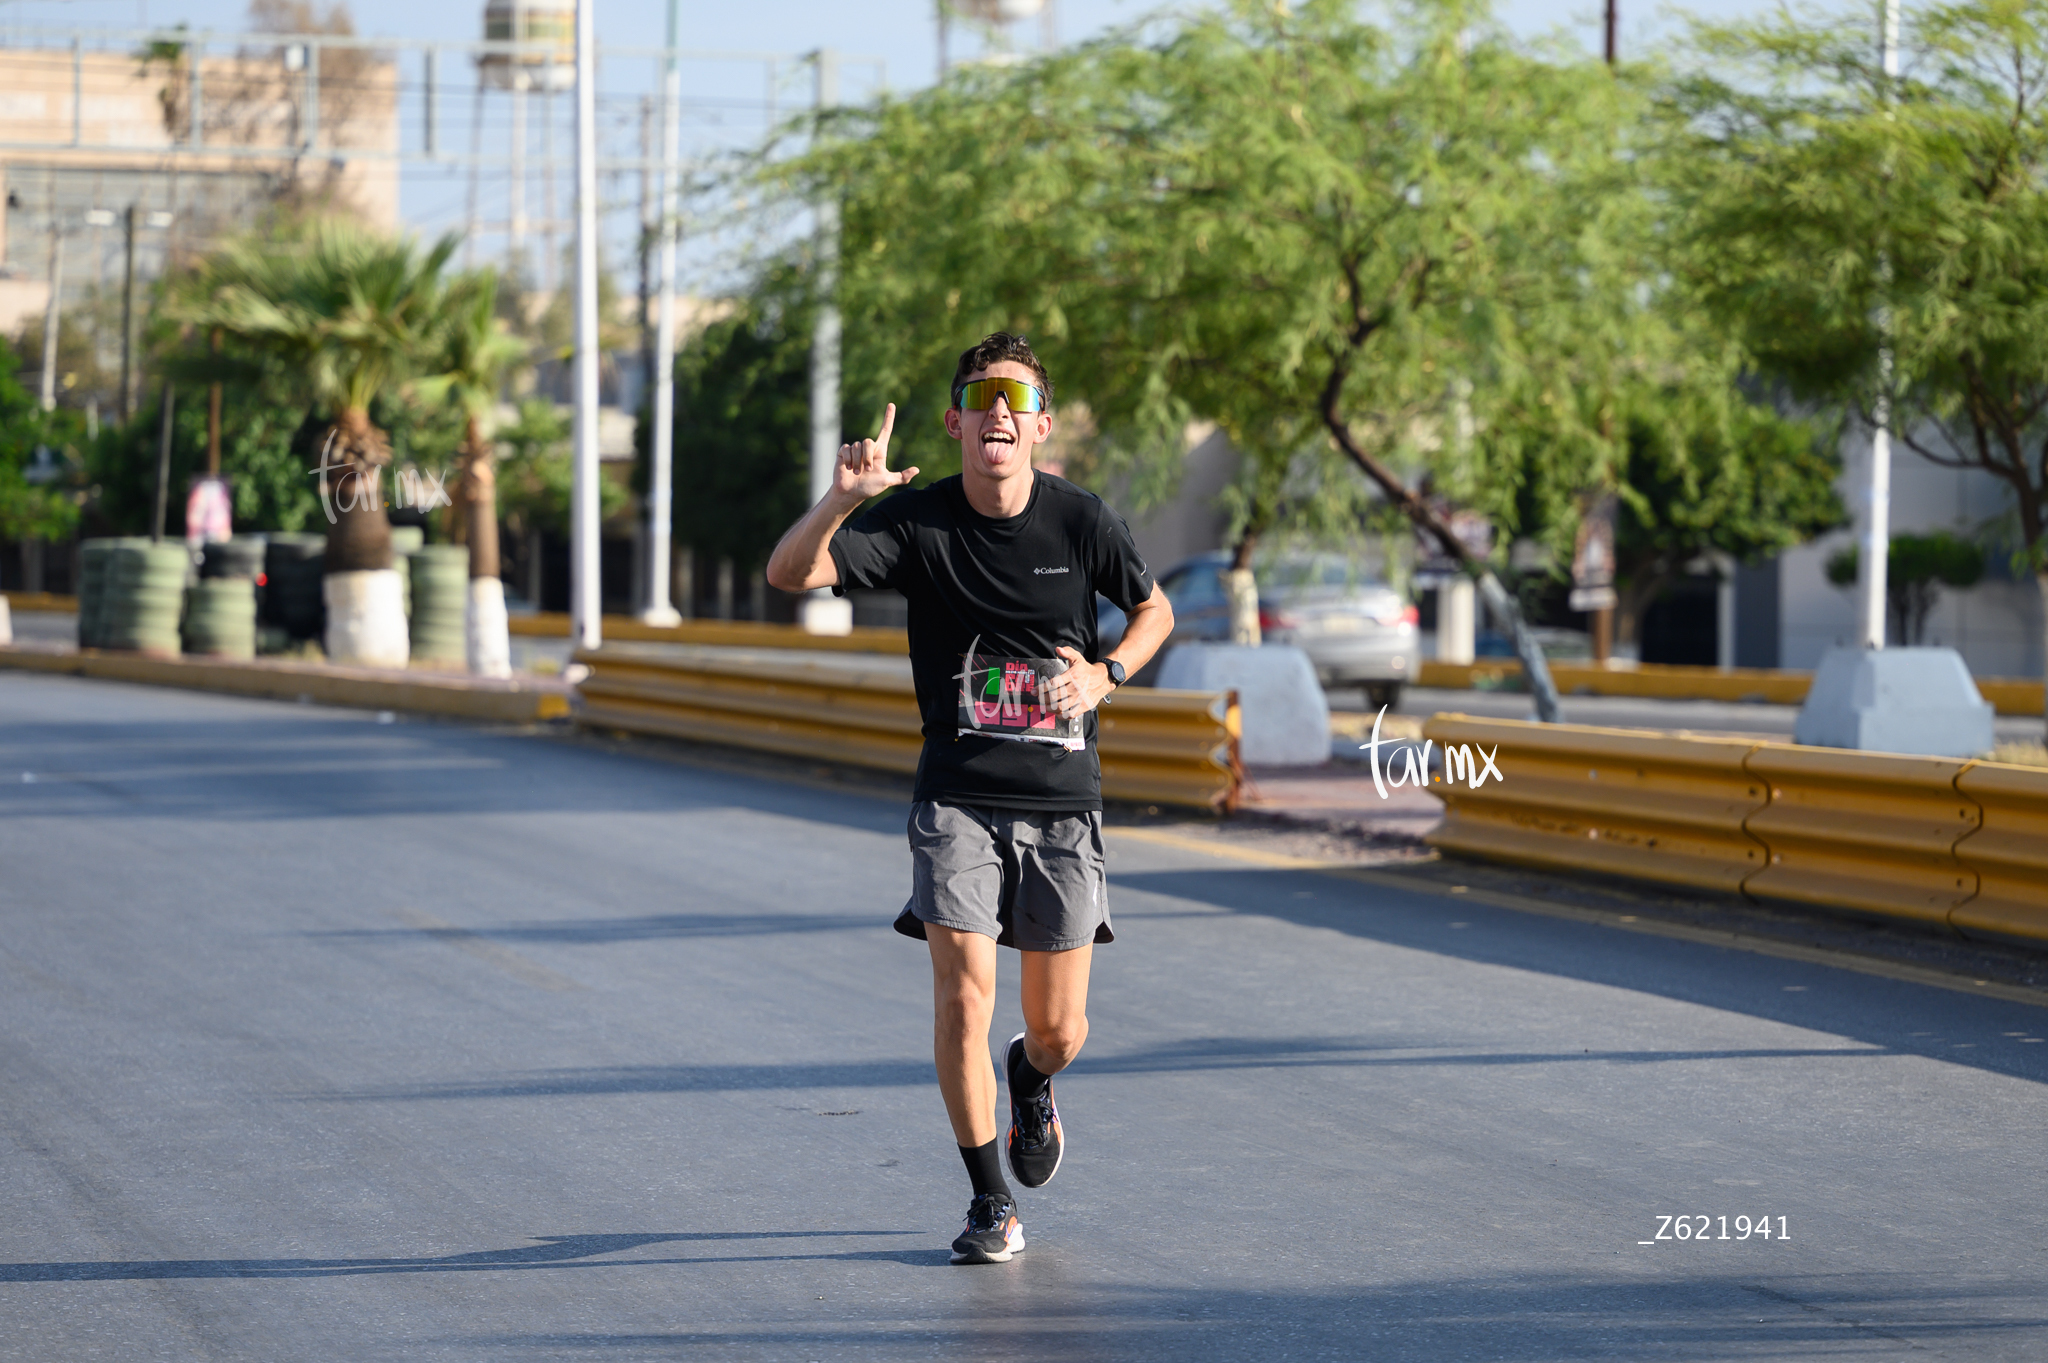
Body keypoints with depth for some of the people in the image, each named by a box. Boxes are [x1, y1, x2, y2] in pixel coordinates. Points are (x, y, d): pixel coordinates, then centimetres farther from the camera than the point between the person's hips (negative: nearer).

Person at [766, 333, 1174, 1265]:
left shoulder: (1082, 521, -4)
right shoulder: (915, 521, -7)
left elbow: (1153, 609, 14)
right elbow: (788, 574, -19)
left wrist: (1106, 674, -5)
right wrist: (839, 503, -37)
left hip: (1062, 803, 1)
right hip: (957, 796, -1)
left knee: (1060, 1030, 5)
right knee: (963, 993, -15)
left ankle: (1031, 1084, 43)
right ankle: (991, 1203, 3)